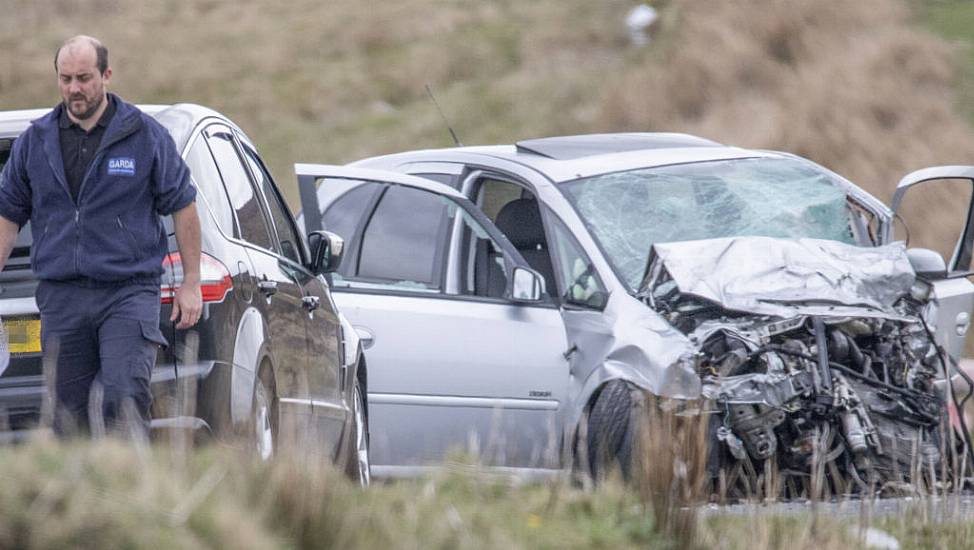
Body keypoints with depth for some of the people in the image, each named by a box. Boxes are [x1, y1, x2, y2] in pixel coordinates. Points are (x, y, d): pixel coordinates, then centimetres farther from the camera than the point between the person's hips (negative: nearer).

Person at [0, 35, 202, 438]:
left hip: (129, 292, -4)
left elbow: (182, 205, 6)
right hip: (61, 297, 4)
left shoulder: (145, 135, 1)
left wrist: (191, 283, 3)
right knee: (69, 416, 2)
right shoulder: (35, 142, 9)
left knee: (121, 400, -19)